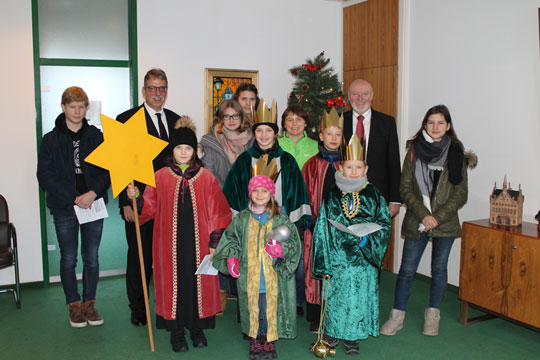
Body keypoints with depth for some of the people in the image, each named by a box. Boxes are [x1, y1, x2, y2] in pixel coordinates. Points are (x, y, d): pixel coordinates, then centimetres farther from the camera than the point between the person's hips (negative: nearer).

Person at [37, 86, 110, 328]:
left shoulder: (96, 136, 5)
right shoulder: (51, 139, 1)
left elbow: (108, 170, 2)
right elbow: (44, 175, -3)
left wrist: (93, 193, -15)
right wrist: (73, 198, -12)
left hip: (93, 205, 1)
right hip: (64, 208, -1)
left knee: (92, 258, 7)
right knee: (68, 259, 7)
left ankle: (89, 303, 22)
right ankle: (74, 305, 22)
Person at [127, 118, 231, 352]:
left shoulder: (206, 178, 0)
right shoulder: (160, 177, 1)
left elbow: (217, 213, 1)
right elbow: (149, 207, 5)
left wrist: (214, 243, -2)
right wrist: (135, 198, -14)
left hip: (198, 242, 0)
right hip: (170, 243, 0)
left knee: (198, 281, 7)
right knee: (173, 282, 5)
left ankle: (197, 327, 25)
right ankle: (176, 330, 20)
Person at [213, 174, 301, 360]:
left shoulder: (280, 219, 0)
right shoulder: (241, 219, 3)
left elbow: (293, 241, -1)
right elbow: (230, 240, 11)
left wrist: (282, 248, -21)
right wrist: (231, 258, -4)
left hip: (272, 277, -1)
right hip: (249, 277, 1)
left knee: (271, 306, 6)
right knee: (252, 308, 9)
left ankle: (269, 339, 27)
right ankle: (254, 340, 28)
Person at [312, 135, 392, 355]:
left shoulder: (373, 195, 1)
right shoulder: (332, 196, 0)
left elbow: (385, 223, 5)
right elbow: (322, 229, 1)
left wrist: (368, 239, -14)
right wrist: (322, 263, -3)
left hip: (364, 258, 0)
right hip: (337, 257, 0)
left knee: (360, 297, 5)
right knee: (335, 296, 7)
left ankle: (352, 337, 23)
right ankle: (333, 332, 28)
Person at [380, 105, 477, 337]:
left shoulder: (456, 154, 0)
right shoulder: (414, 151, 2)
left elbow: (460, 195, -1)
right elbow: (405, 188, -2)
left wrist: (437, 217, -11)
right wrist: (423, 215, -12)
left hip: (445, 222, 0)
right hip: (416, 222, 0)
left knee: (439, 268, 10)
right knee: (407, 269, 1)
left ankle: (432, 316, 25)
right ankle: (397, 316, 12)